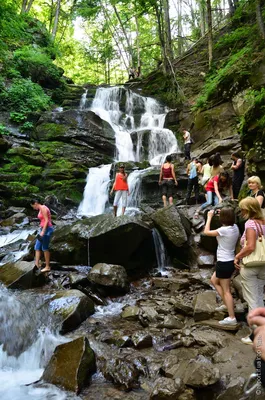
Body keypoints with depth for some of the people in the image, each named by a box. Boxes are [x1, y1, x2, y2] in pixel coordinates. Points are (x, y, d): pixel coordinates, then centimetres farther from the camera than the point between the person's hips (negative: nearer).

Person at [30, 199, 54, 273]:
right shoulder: (41, 209, 17)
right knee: (37, 247, 9)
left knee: (45, 248, -3)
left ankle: (47, 267, 5)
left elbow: (46, 220, -18)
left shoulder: (43, 208, -12)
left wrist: (42, 231, -22)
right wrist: (42, 231, 20)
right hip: (44, 229, 10)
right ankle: (36, 264, 10)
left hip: (47, 229, -10)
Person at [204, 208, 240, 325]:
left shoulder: (224, 230, -24)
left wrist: (209, 217, -6)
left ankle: (231, 318, 9)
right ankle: (227, 304, 29)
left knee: (226, 290, 1)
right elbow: (229, 221, 24)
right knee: (214, 280, 25)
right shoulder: (235, 227, -1)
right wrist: (224, 213, 11)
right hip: (230, 261, 9)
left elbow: (206, 232, -14)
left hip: (224, 263, -9)